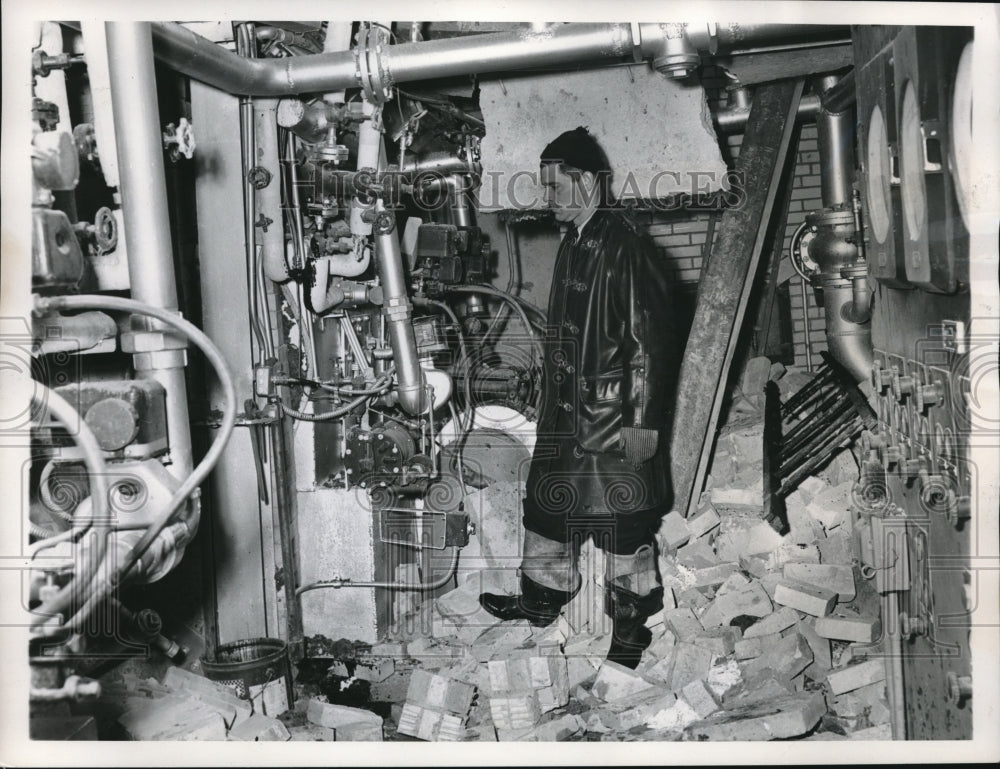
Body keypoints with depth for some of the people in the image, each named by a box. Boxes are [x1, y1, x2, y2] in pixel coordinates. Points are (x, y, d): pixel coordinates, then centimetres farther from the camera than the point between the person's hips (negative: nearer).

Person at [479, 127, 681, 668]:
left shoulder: (623, 244, -16)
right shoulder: (575, 243, 10)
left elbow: (649, 334, -19)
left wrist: (642, 420, -20)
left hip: (615, 412, -9)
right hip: (568, 409, 9)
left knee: (622, 519, 3)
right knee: (548, 498, 17)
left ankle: (631, 625, 19)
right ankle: (543, 598, 35)